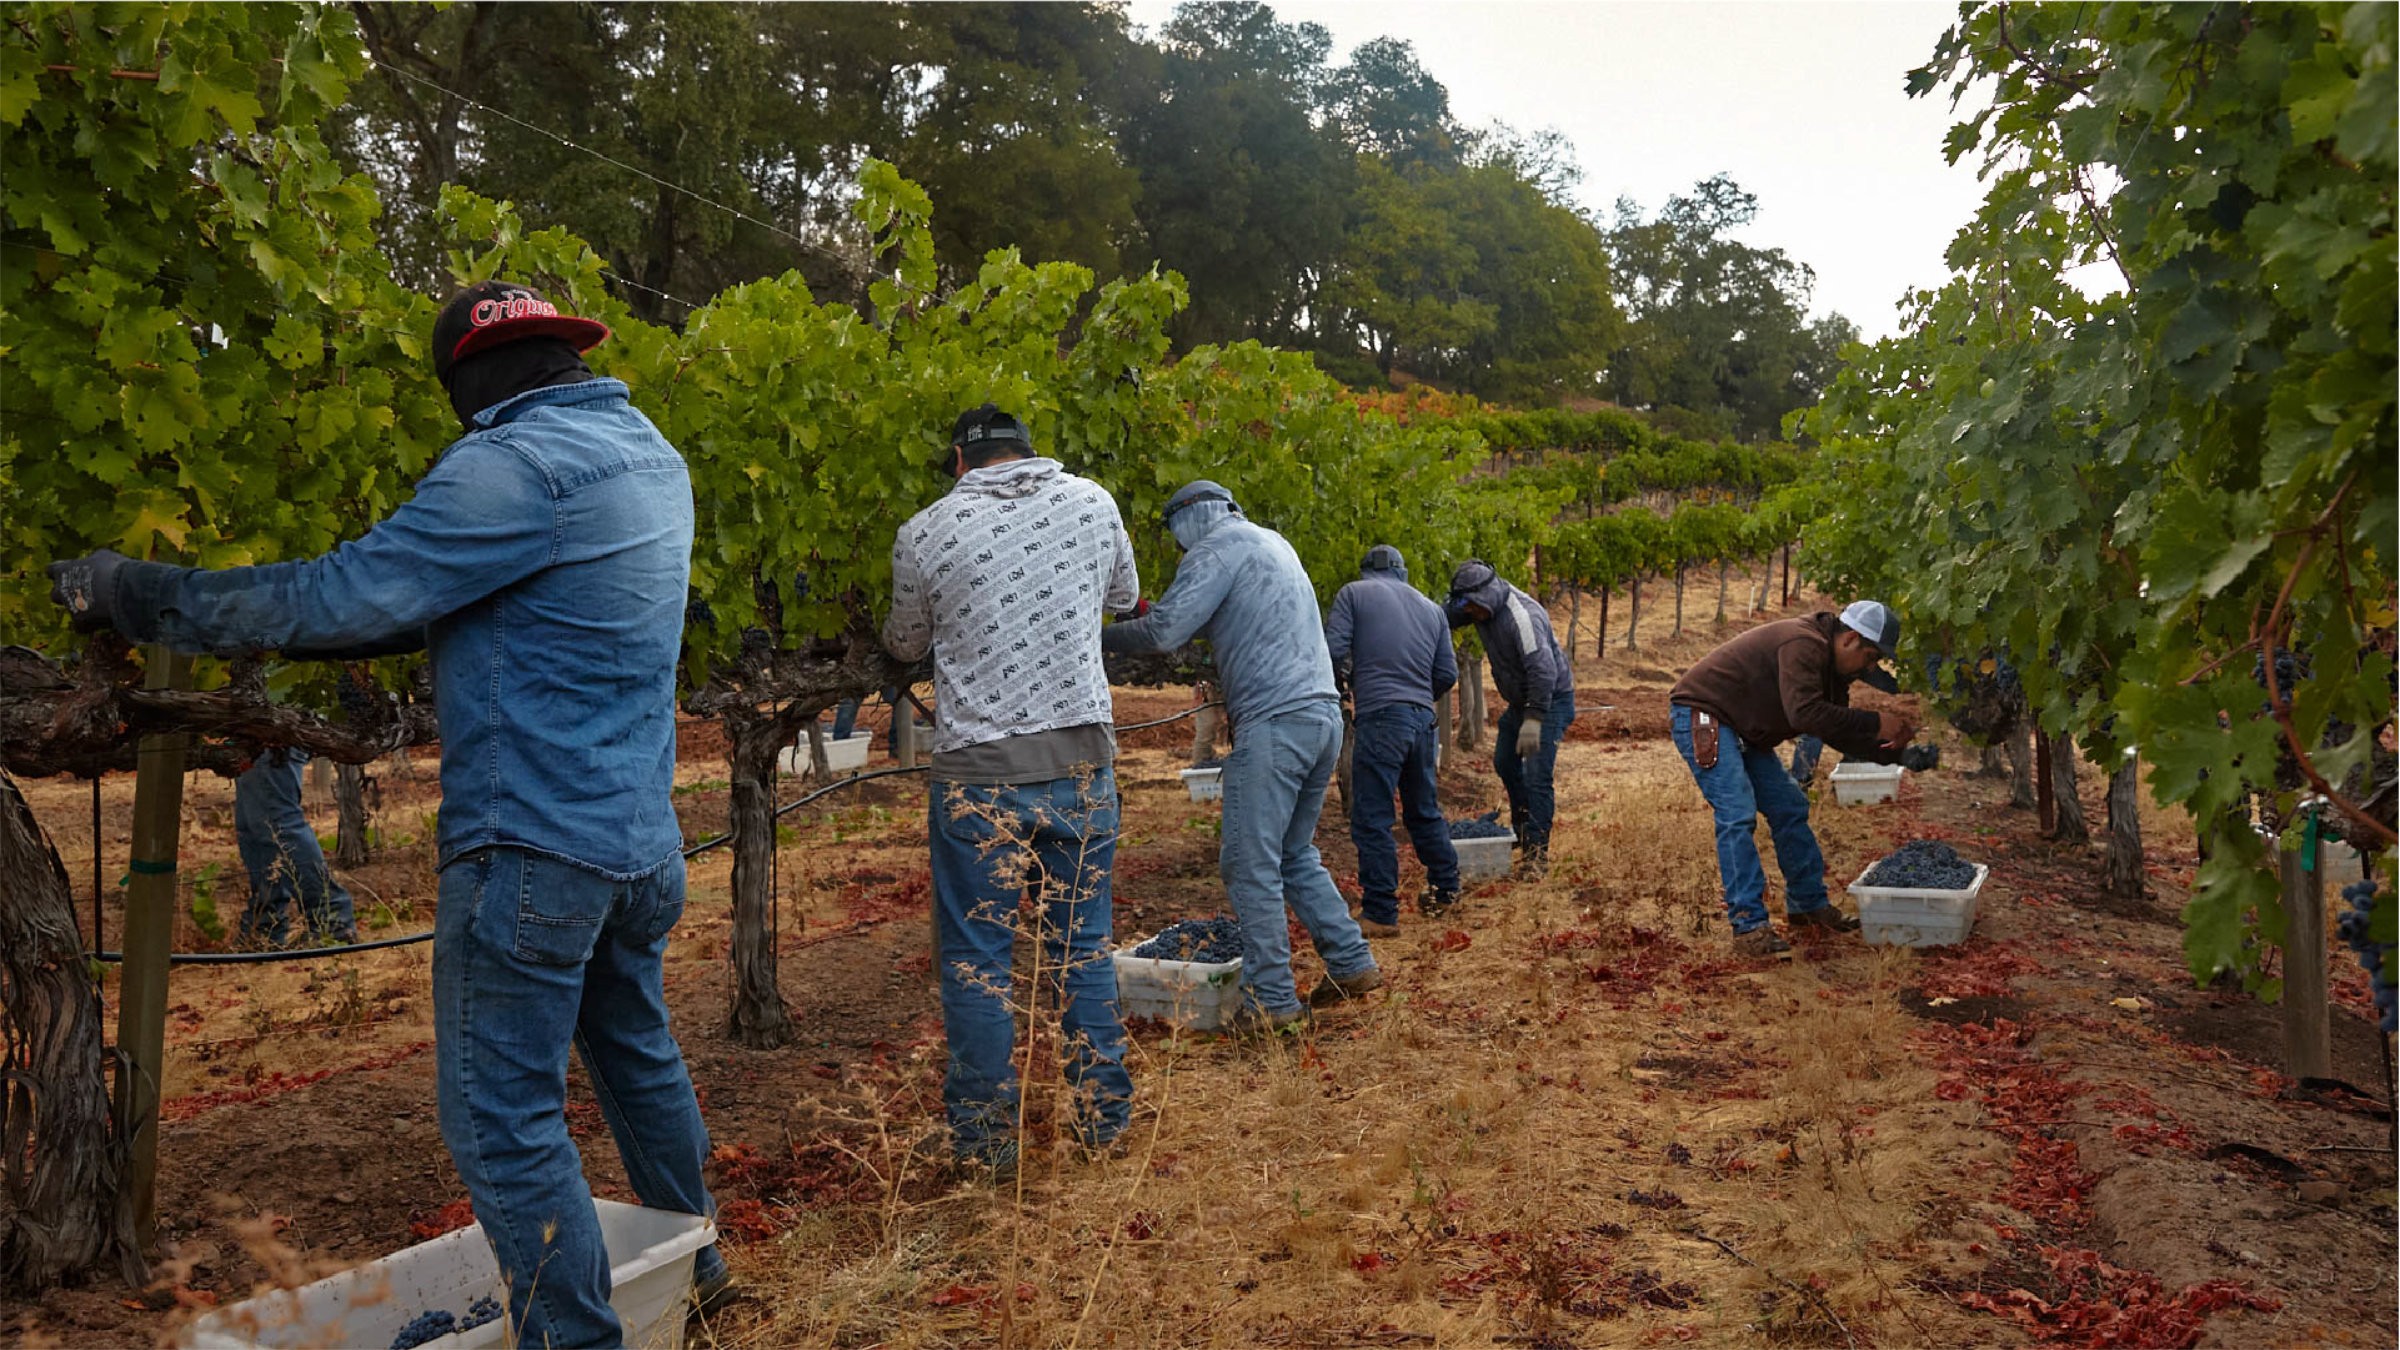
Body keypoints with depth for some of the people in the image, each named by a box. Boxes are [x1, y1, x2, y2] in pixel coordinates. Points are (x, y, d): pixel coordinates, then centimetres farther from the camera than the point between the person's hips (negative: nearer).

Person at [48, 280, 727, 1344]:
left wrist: (132, 593, -5)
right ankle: (690, 1263, 40)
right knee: (637, 1054, 25)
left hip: (534, 842, -9)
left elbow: (346, 598, -16)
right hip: (640, 839, 9)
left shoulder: (515, 466, -16)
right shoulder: (651, 455, 12)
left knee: (503, 1121, 1)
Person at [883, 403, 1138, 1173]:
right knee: (1084, 946, 15)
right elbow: (1124, 597, 19)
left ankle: (986, 1143, 16)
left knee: (975, 959, 9)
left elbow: (906, 644, 13)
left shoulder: (925, 535, -4)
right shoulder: (1092, 503, 1)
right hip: (1081, 762, 3)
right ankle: (1103, 1116, 24)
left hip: (978, 774, -2)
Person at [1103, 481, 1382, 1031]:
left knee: (1250, 865, -3)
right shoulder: (1272, 542, 23)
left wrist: (1101, 636, 1)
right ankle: (1352, 964, 20)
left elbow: (1165, 631, -13)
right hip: (1324, 714, 9)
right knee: (1295, 856, 19)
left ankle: (1271, 1000, -1)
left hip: (1275, 723, -9)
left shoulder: (1218, 548, -5)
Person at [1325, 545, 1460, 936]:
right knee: (1425, 809, 23)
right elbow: (1447, 673, 13)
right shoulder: (1431, 608, 20)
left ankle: (1380, 913, -1)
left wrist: (1349, 677, 14)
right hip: (1423, 719, 6)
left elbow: (1334, 651, -6)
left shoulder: (1354, 593, 5)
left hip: (1379, 717, -6)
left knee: (1371, 820, -2)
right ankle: (1445, 889, 34)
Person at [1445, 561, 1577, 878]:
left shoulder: (1522, 616, -32)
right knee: (1505, 763, 21)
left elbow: (1543, 669, -37)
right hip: (1519, 700, 10)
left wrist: (1533, 720, -39)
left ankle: (1536, 855, -9)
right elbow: (1448, 618, 7)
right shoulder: (1485, 606, -4)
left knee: (1536, 777, -14)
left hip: (1550, 700, -10)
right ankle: (1521, 829, 40)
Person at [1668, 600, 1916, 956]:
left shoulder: (1831, 666, 8)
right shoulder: (1802, 645, -25)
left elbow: (1839, 733, 12)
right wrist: (1874, 723, -31)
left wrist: (1889, 749, -2)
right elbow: (1804, 713, -37)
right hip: (1703, 715, -11)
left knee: (1790, 808, 12)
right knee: (1737, 815, -19)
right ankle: (1748, 925, -17)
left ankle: (1808, 905, 24)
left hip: (1743, 732, 11)